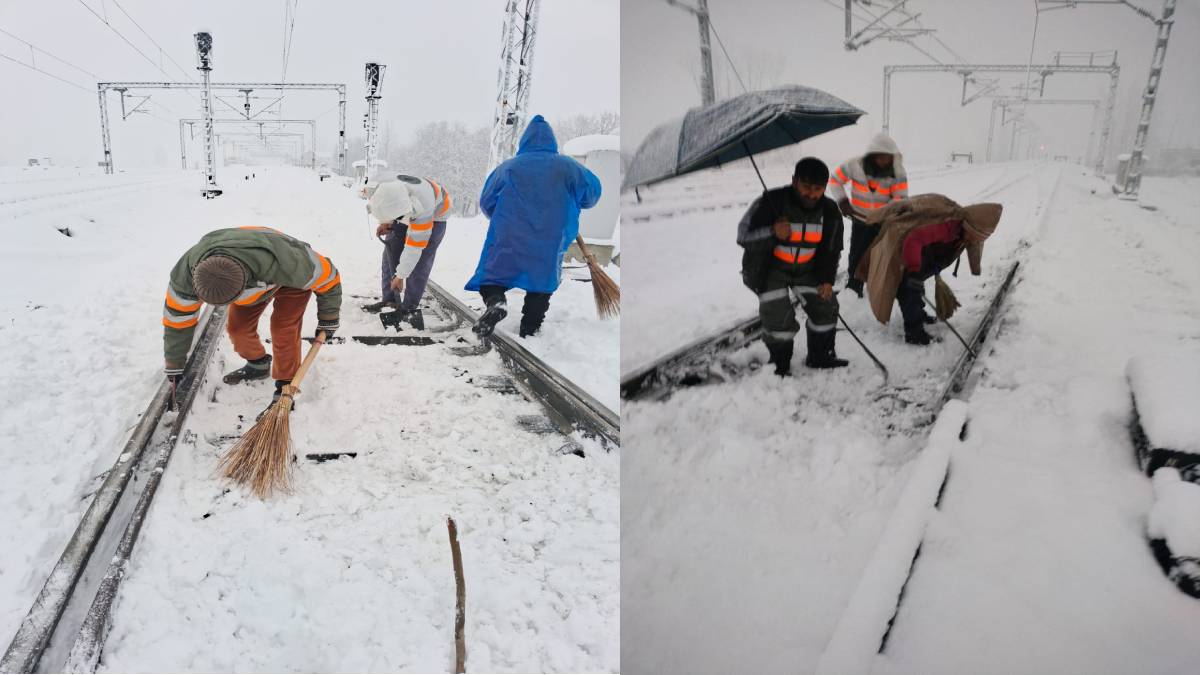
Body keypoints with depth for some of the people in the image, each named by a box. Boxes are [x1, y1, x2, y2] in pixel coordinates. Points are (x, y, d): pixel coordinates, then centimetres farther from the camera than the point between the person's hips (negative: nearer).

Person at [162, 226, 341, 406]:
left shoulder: (277, 262, -46)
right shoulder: (187, 271, -33)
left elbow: (325, 273, -27)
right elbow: (177, 319, -16)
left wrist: (328, 318, -13)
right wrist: (174, 368, -6)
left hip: (294, 278, -4)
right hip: (255, 276, 5)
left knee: (283, 329, -16)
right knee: (237, 327, 1)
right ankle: (258, 366, 29)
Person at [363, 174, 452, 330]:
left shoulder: (423, 209, -46)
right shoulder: (382, 190, -31)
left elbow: (414, 247, -36)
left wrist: (400, 276, -27)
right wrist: (384, 223, -14)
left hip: (434, 214, -6)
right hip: (406, 213, 6)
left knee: (420, 261, -15)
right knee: (390, 253, 2)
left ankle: (409, 307, -6)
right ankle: (389, 300, 12)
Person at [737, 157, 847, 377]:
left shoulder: (829, 211, -11)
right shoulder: (771, 202, -29)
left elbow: (831, 249, 4)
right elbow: (744, 235, -27)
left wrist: (827, 279, -4)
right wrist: (772, 233, -44)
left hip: (807, 268, 5)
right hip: (770, 267, -5)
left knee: (825, 306, 5)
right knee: (778, 316, -12)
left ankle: (820, 356, 26)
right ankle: (780, 365, 10)